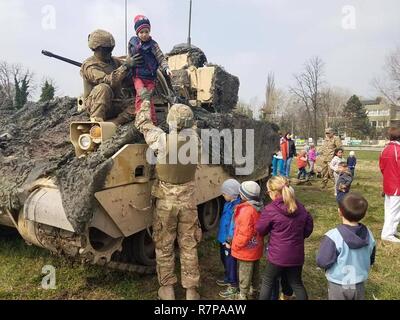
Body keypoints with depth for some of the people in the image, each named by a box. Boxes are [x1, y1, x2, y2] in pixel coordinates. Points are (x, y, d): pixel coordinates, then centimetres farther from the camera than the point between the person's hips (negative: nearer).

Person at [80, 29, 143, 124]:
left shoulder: (114, 61, 11)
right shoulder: (89, 65, -10)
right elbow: (109, 81, -27)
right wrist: (126, 66, -30)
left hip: (116, 104, 5)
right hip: (95, 105, -5)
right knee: (103, 88, -35)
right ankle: (96, 122, -28)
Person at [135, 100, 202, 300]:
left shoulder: (162, 140, -17)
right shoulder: (195, 140, -10)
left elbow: (143, 124, 2)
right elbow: (190, 128, 16)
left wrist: (145, 103, 18)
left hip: (165, 201, -2)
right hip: (188, 201, 2)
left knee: (164, 246, 14)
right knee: (189, 246, 13)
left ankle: (167, 289, 26)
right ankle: (191, 290, 23)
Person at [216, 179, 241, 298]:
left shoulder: (237, 207, -27)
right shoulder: (229, 203, 3)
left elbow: (234, 225, -25)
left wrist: (229, 240, -19)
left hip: (229, 240, -9)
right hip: (223, 238, 9)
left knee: (230, 262, 7)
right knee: (224, 259, 25)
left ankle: (233, 285, 24)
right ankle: (227, 278, 45)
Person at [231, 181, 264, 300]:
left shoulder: (247, 210, -29)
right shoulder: (258, 207, -2)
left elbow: (245, 233, -27)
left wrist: (236, 245, -14)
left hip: (246, 249, -9)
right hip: (256, 247, 9)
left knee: (244, 273, 8)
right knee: (255, 270, 24)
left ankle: (243, 295, 23)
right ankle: (253, 289, 43)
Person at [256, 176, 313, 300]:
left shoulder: (270, 209, -18)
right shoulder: (300, 207, -1)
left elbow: (260, 230, -6)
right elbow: (309, 226, 11)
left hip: (277, 255, -5)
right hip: (296, 255, 5)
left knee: (267, 282, 14)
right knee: (297, 283, 21)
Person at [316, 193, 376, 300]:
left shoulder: (333, 236, -29)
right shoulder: (368, 235, -10)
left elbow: (322, 262, -23)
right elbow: (371, 260, 5)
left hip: (338, 286, -4)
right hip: (359, 285, 4)